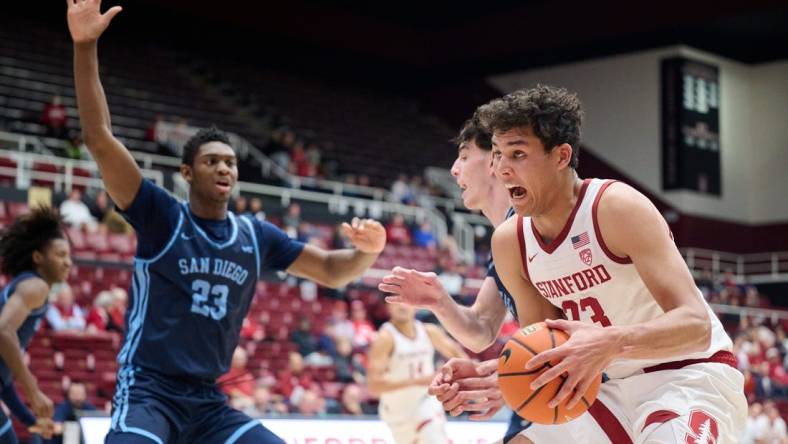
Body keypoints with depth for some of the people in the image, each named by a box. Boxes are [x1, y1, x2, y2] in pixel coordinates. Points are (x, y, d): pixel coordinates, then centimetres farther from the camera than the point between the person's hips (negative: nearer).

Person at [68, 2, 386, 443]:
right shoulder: (161, 217, -6)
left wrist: (367, 251, -12)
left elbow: (330, 271, 12)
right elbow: (100, 140, -17)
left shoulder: (257, 237, 7)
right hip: (148, 391, -5)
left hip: (209, 401, 6)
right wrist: (85, 46, -26)